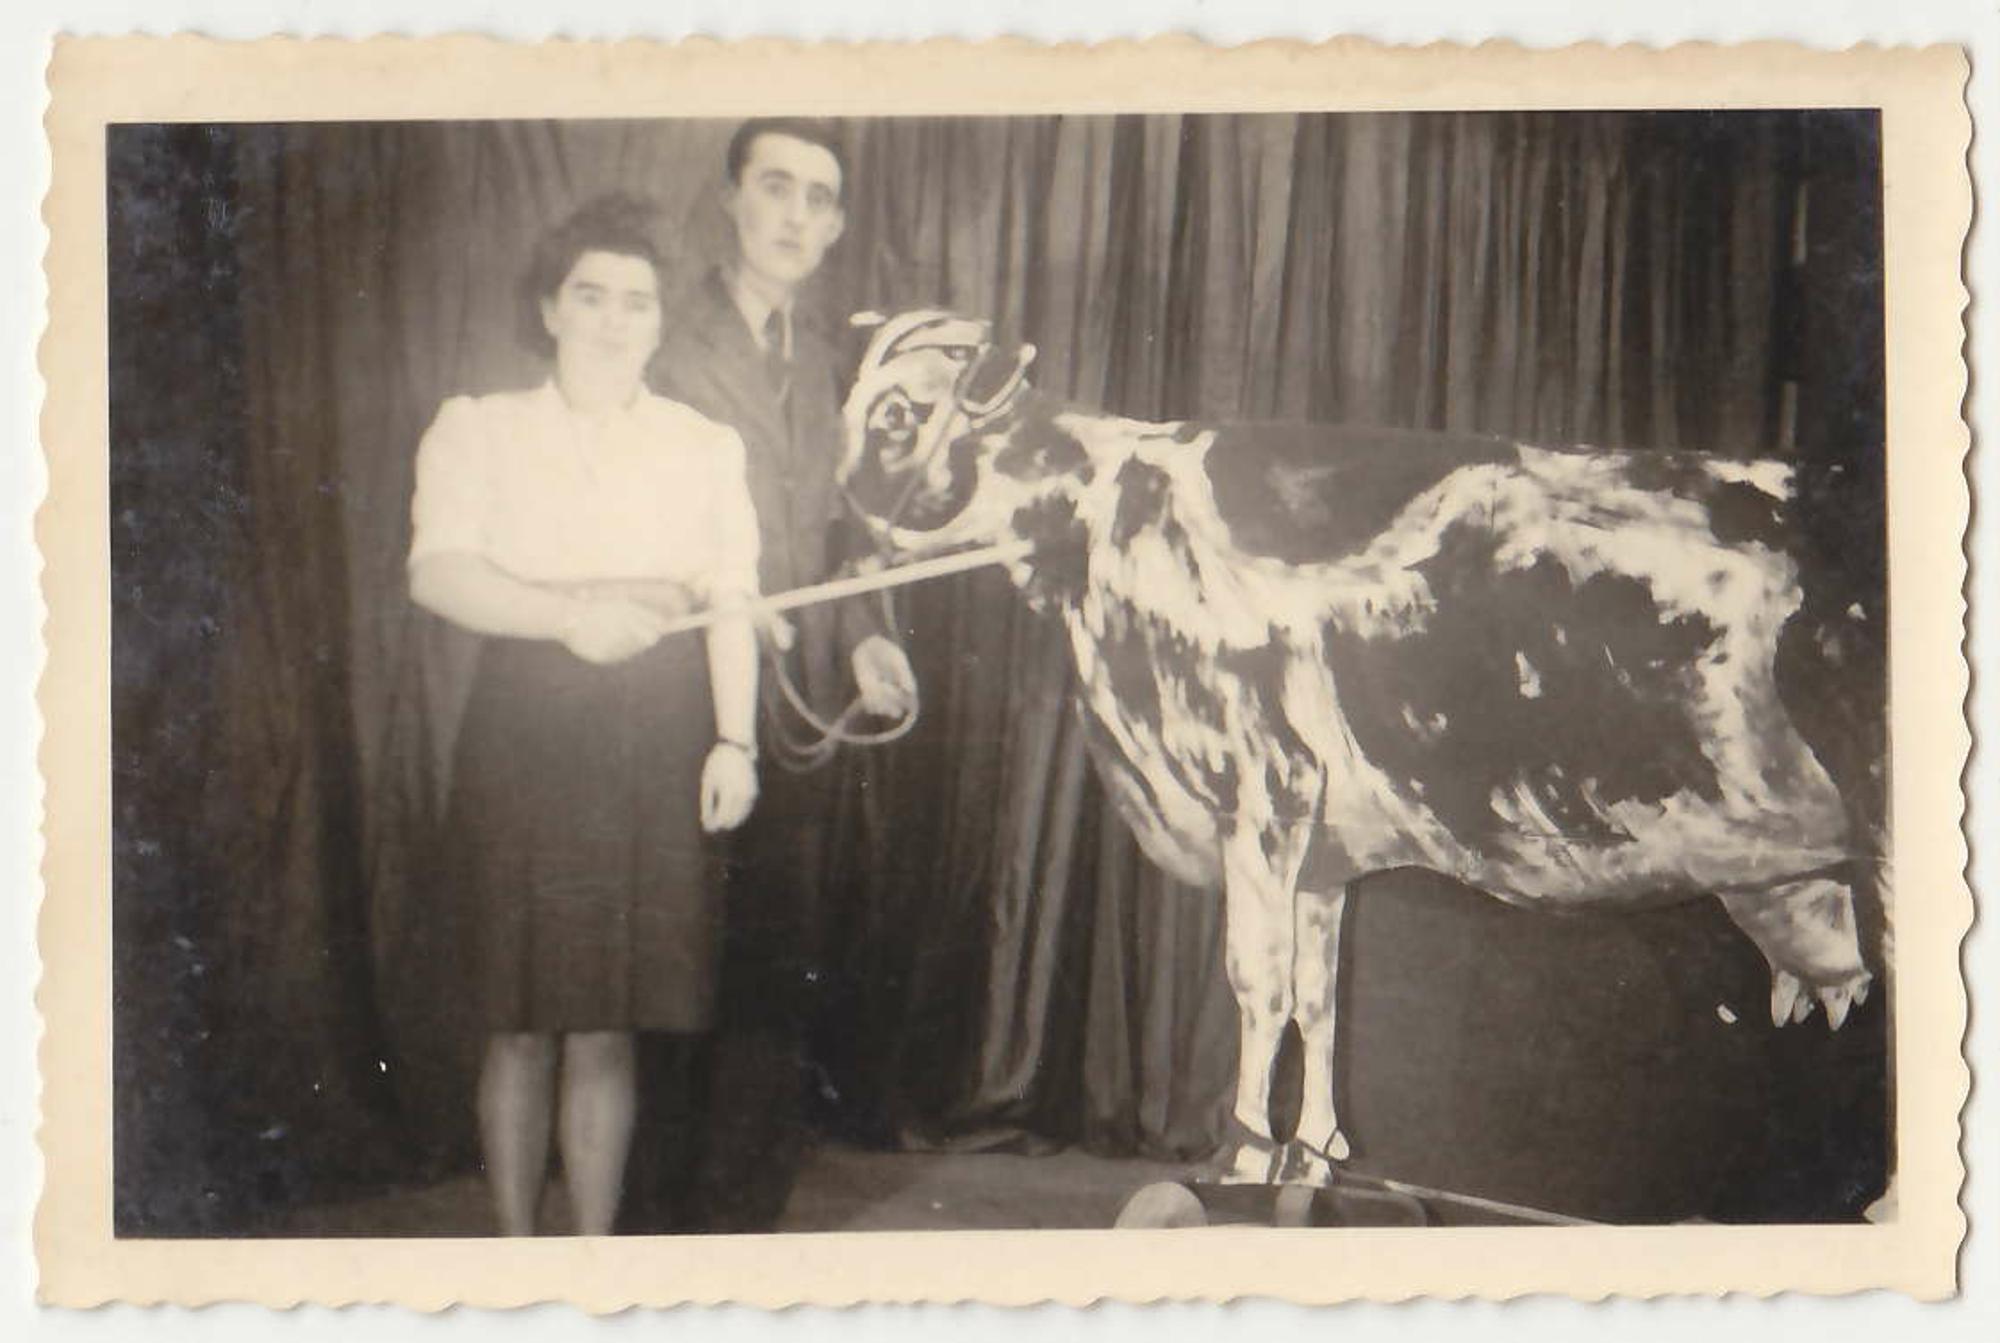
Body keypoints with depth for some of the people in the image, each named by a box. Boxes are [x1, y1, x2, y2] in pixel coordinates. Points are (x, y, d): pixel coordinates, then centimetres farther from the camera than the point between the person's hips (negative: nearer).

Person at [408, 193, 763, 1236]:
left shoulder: (707, 446, 15)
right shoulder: (480, 430, 10)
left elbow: (731, 599, 6)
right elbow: (438, 572, -6)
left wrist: (735, 738, -7)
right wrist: (569, 613, -22)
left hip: (659, 750, 1)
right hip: (525, 735, -1)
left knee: (608, 1024, 2)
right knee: (523, 1022, 1)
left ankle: (596, 1256, 9)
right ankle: (515, 1250, 10)